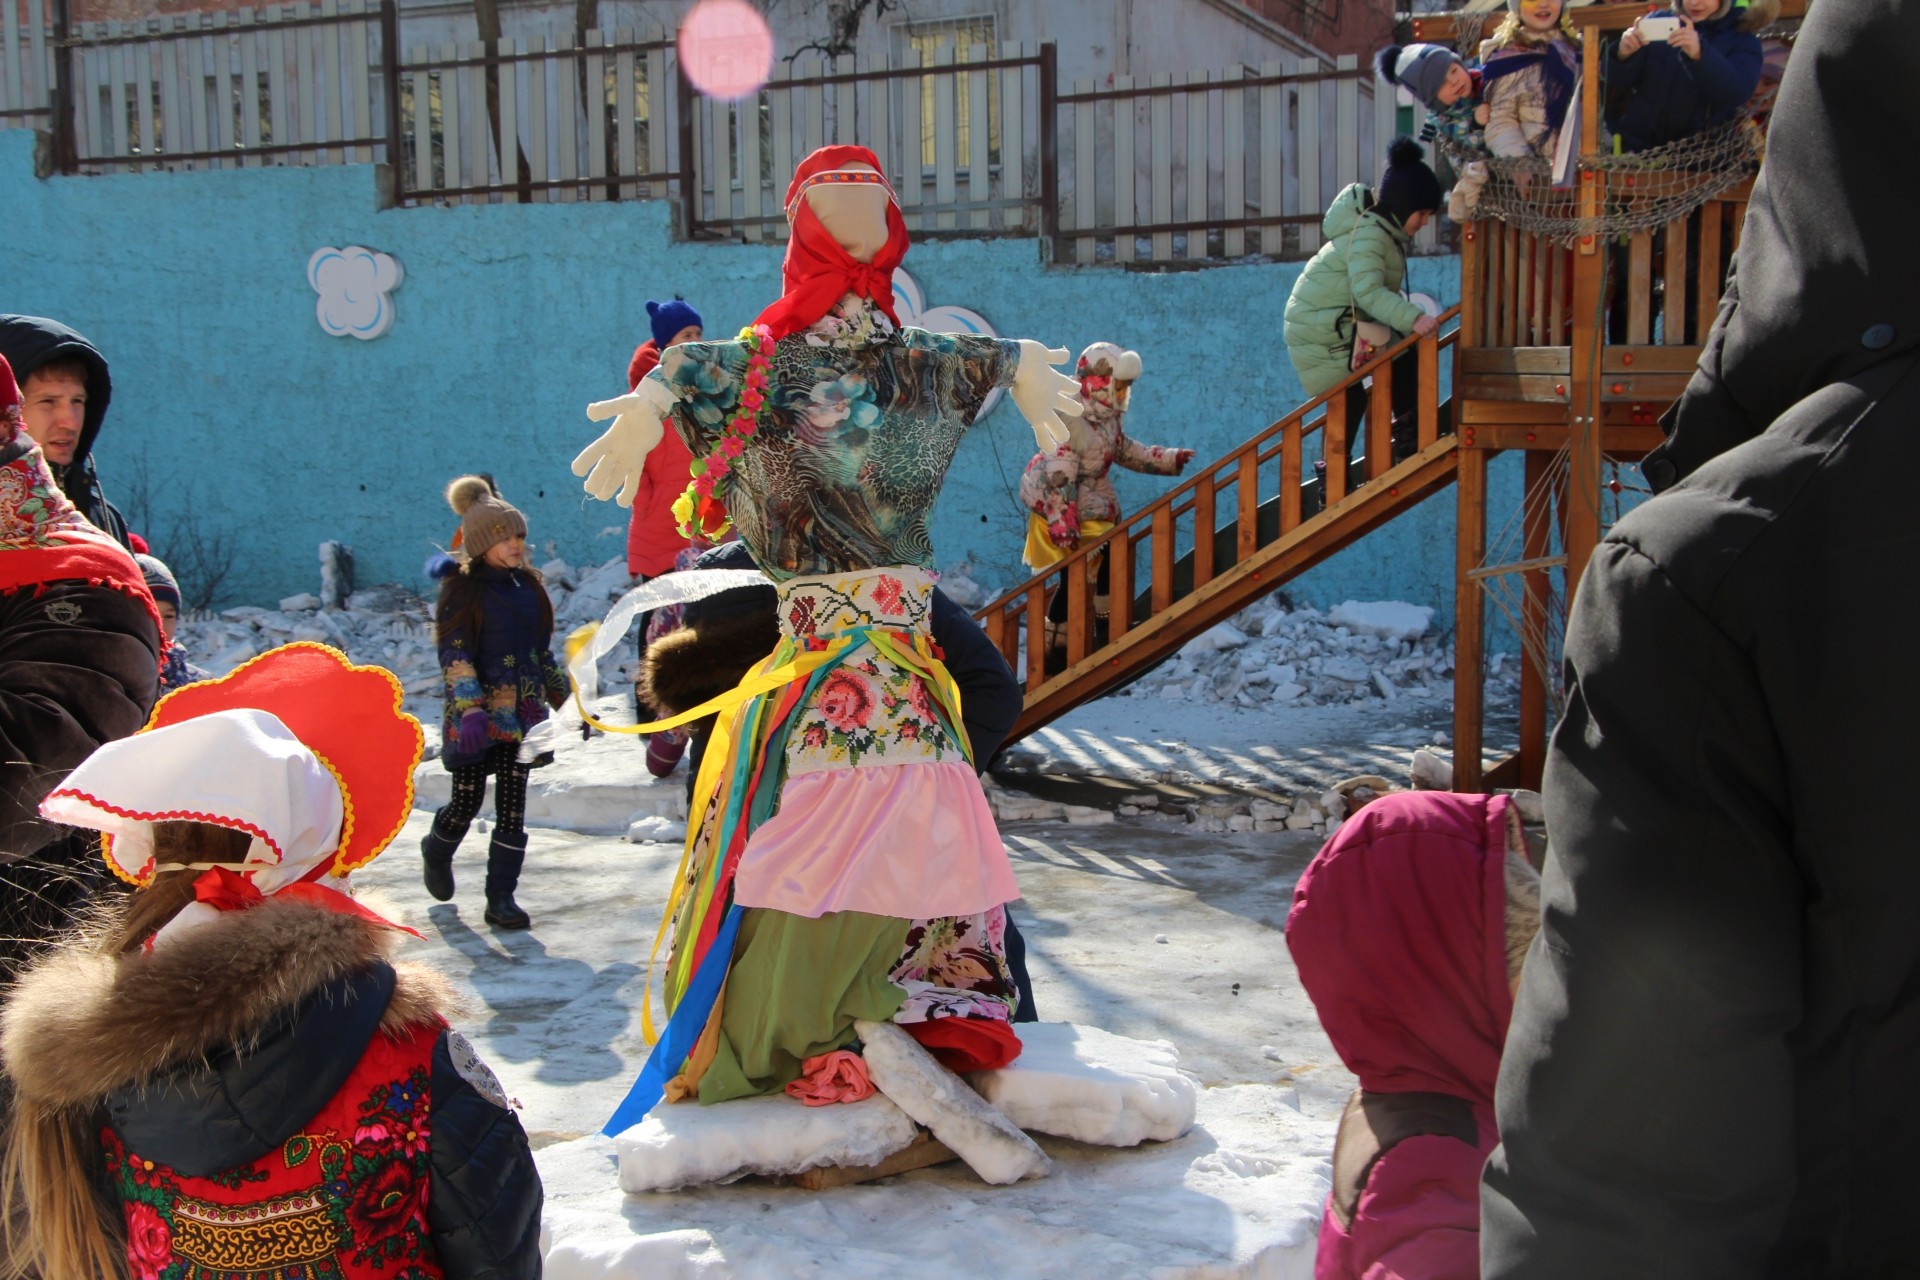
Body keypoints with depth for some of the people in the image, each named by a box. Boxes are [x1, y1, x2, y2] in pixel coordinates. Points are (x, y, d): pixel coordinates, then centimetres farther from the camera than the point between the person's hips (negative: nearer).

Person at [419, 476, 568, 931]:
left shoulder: (527, 585, 10)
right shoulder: (463, 590, -7)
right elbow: (454, 655, -13)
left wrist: (566, 699, 18)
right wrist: (470, 710, -25)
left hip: (522, 712, 5)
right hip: (477, 714, -5)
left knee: (512, 807, 1)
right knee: (467, 801, 5)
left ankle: (502, 897, 7)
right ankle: (436, 853, 37)